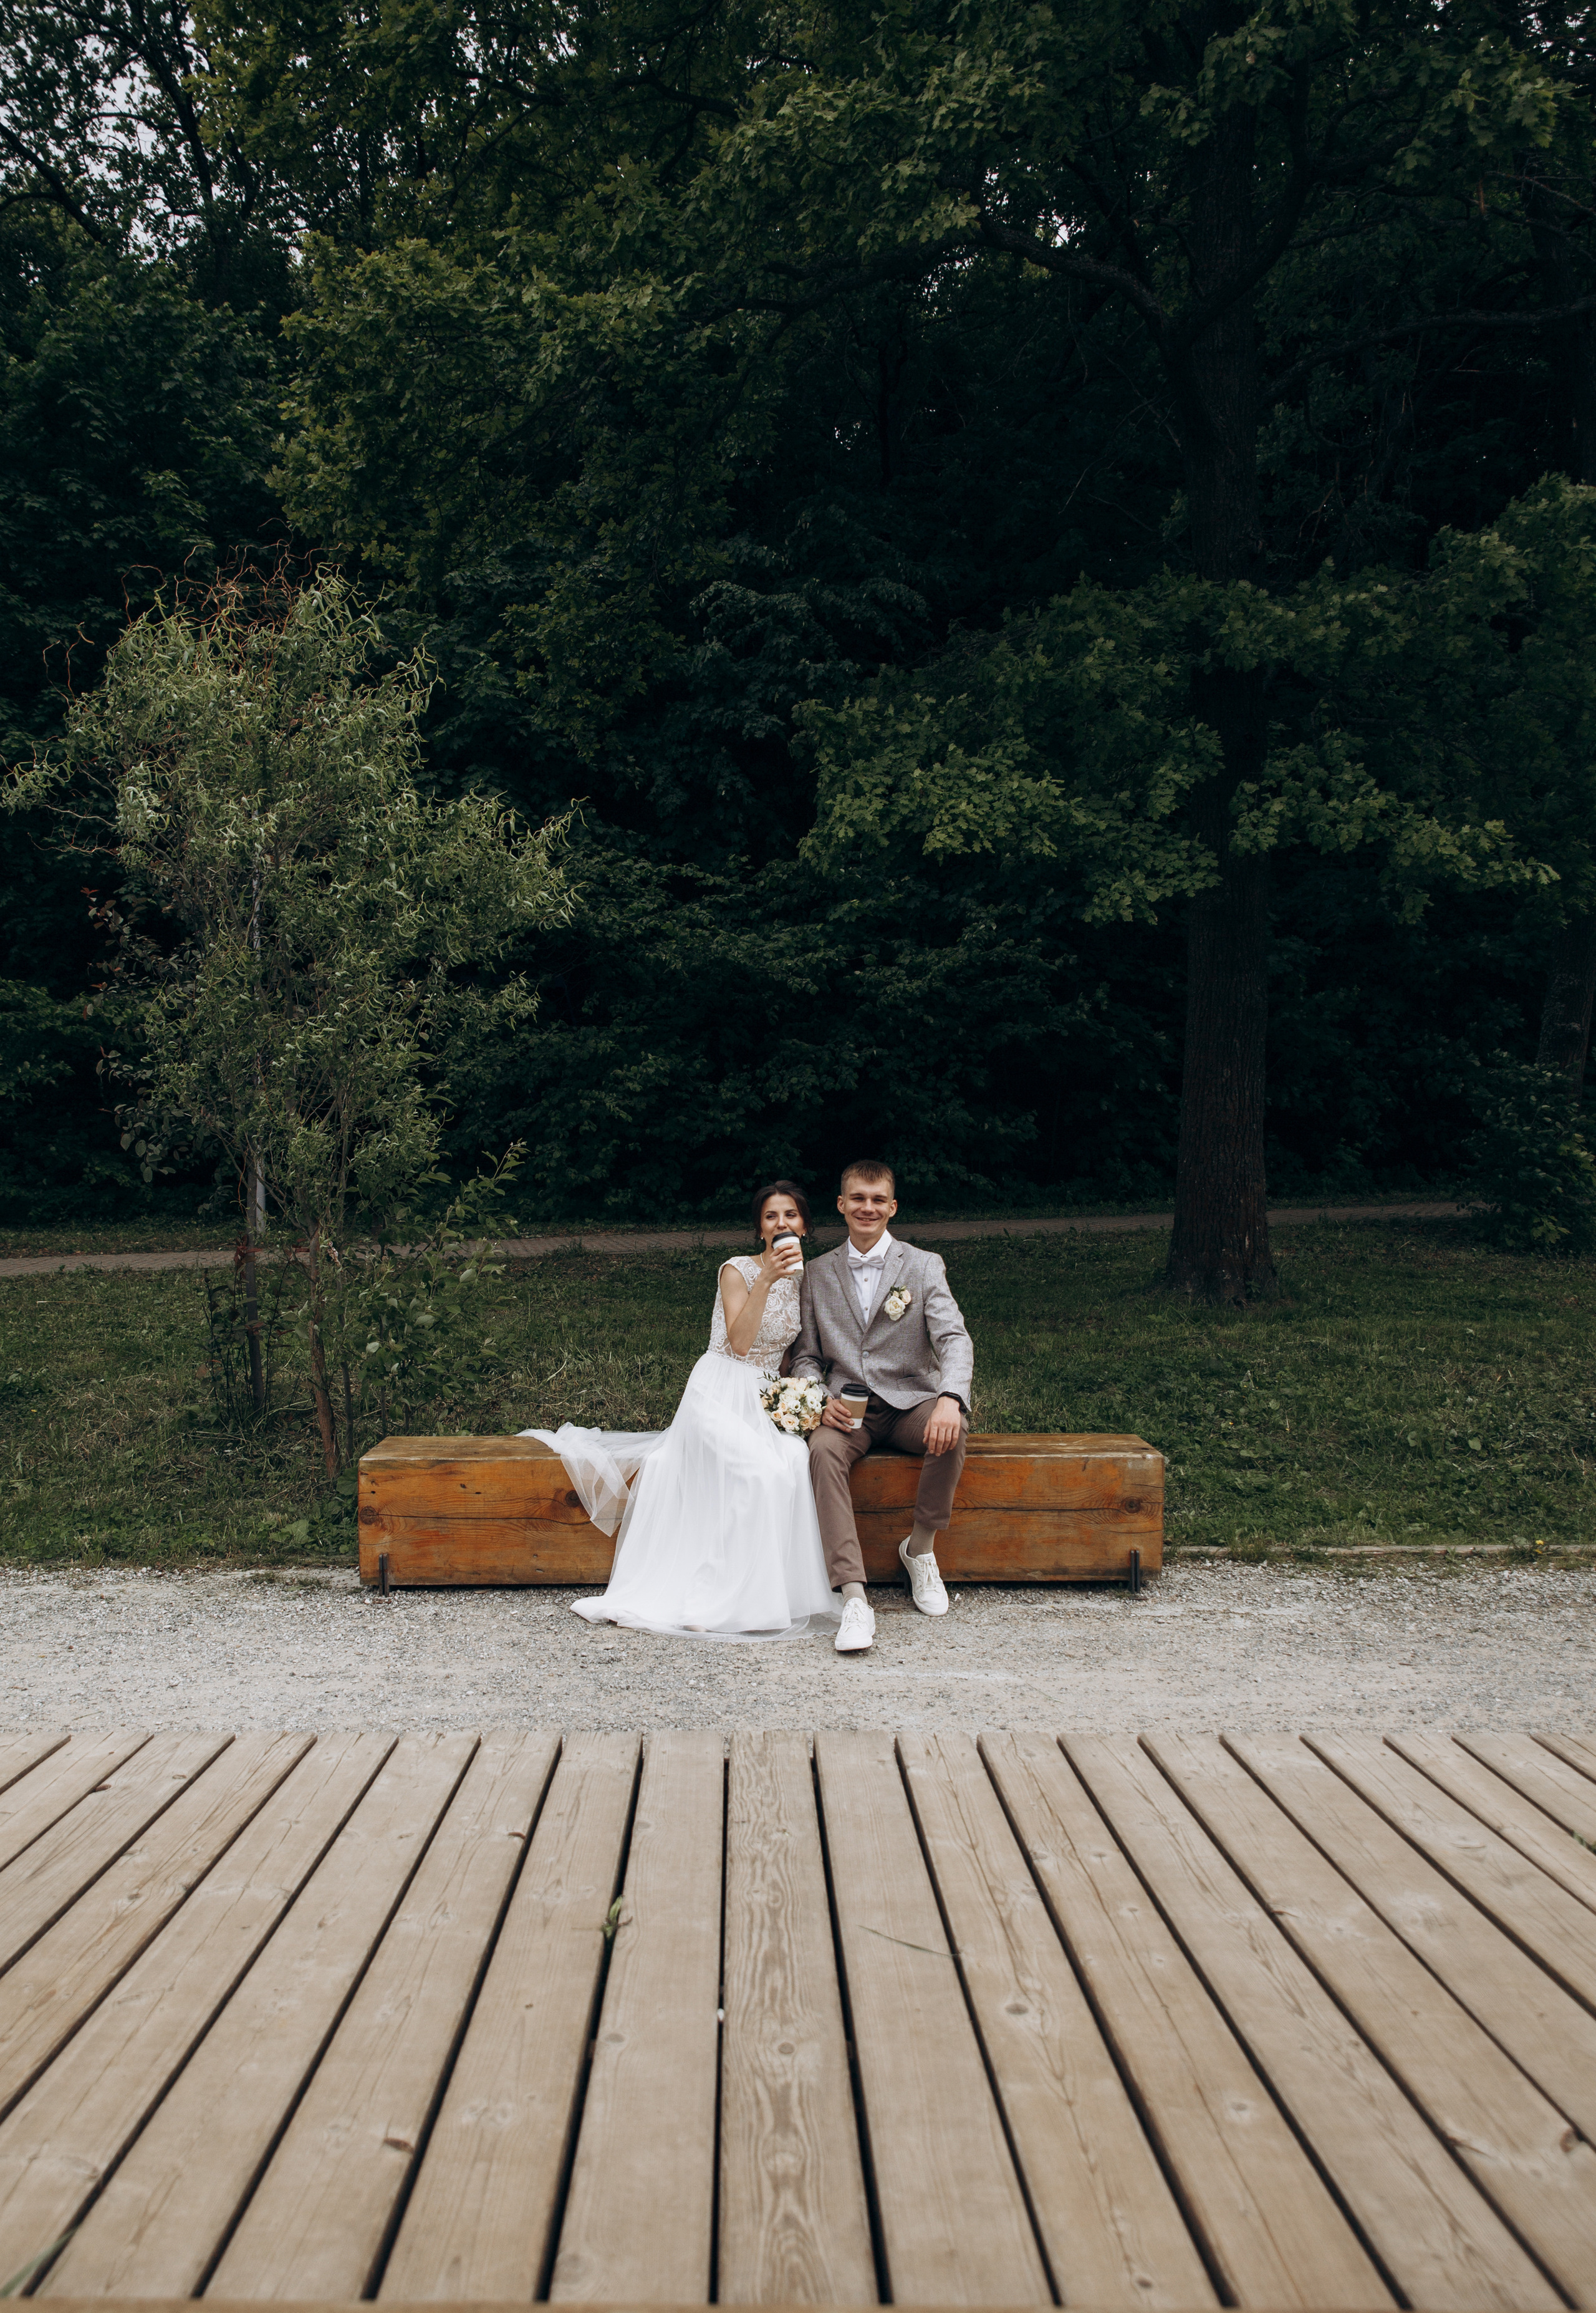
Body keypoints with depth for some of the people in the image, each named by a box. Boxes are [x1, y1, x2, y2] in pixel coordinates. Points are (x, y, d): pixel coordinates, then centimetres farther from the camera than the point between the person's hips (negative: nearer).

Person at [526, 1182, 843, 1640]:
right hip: (720, 1392, -6)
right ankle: (723, 1593, -25)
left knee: (794, 1461, -26)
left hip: (765, 1398, 6)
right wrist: (766, 1279, -22)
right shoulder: (738, 1270, -4)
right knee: (760, 1470, -31)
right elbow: (739, 1341, -16)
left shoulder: (804, 1277, 14)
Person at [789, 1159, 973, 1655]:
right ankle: (854, 1598, -38)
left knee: (951, 1433, -34)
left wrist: (950, 1399, -32)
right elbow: (806, 1355, 12)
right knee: (823, 1450, -33)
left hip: (910, 1402, -1)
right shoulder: (818, 1274, 10)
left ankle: (921, 1546, -7)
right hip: (847, 1408, 1)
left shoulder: (924, 1267, 2)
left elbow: (954, 1340, -11)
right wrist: (821, 1399, -12)